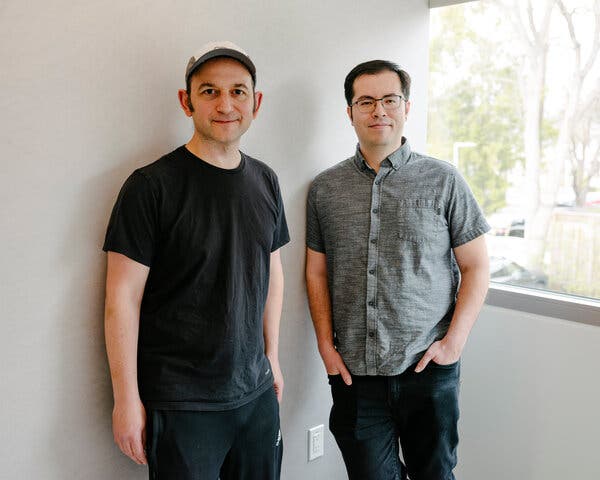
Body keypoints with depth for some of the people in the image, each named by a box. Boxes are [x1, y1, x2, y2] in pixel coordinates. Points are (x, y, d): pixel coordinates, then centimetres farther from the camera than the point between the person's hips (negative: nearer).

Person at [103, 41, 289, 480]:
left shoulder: (265, 181, 5)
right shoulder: (153, 186, -12)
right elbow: (123, 296, -12)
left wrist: (272, 356, 13)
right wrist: (127, 399, -11)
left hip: (256, 393, 6)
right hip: (179, 405, -5)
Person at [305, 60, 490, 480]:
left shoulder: (443, 180, -2)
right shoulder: (325, 188, 5)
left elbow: (475, 266, 1)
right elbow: (317, 272, 8)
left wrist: (455, 340, -8)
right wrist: (326, 345, 1)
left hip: (429, 369, -1)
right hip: (353, 372, 2)